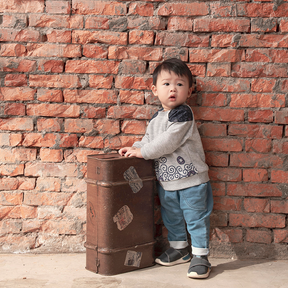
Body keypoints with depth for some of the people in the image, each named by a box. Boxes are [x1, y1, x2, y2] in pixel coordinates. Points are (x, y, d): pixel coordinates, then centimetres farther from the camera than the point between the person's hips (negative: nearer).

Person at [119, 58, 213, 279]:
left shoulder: (183, 114, -18)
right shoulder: (157, 117, 8)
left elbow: (168, 141, -25)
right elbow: (149, 139, 20)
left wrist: (142, 151, -17)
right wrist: (135, 147, 2)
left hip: (191, 179, -8)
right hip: (166, 180, 8)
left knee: (196, 217, 1)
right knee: (171, 217, 20)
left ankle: (200, 256, 13)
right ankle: (179, 248, 38)